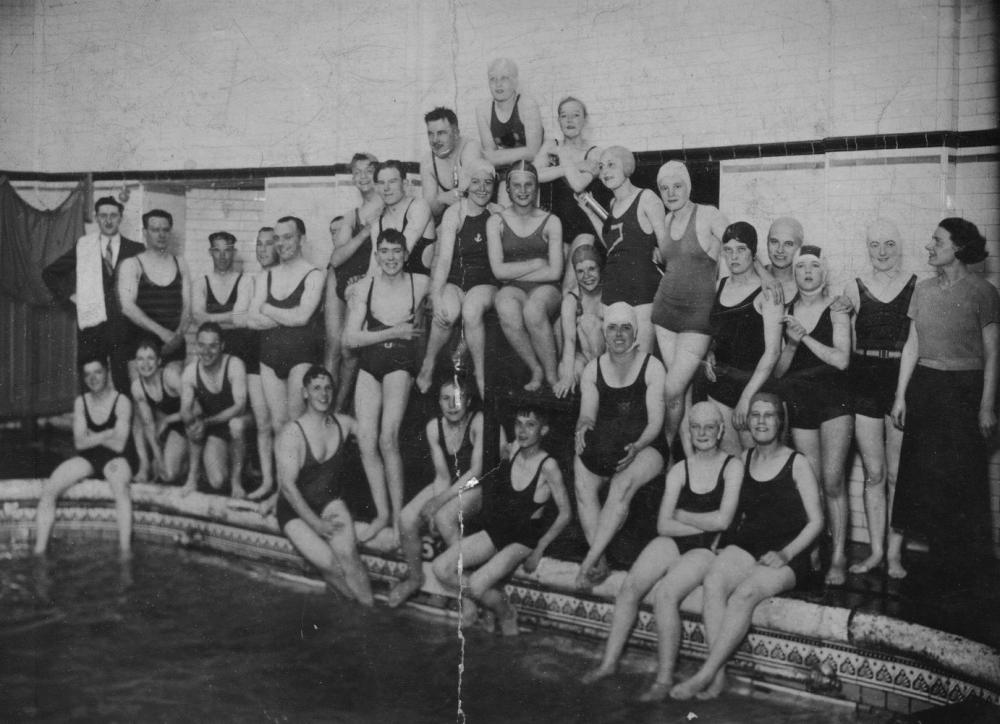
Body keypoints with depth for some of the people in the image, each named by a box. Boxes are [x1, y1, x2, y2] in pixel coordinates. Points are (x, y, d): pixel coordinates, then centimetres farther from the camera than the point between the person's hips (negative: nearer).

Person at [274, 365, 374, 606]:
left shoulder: (343, 423, 0)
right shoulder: (292, 433, -16)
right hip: (295, 510, -3)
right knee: (330, 564, -23)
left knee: (348, 554, -24)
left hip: (329, 502, 3)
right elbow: (287, 485, -19)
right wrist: (316, 523, -21)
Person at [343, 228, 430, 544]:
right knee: (366, 440, -5)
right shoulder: (365, 287, -2)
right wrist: (393, 332, -11)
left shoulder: (422, 284, -6)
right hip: (369, 366, 3)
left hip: (401, 363, -3)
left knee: (388, 438, -18)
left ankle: (398, 513, -6)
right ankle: (382, 512, 9)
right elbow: (349, 338, -5)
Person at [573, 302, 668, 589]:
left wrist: (636, 447, -24)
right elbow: (587, 414, 4)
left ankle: (589, 560, -35)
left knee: (623, 484, -34)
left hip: (644, 445, -3)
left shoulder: (652, 367, 0)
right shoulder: (592, 370, 11)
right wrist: (583, 426, -21)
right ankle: (599, 561, -32)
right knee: (582, 484, -28)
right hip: (602, 444, 3)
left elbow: (656, 421, -6)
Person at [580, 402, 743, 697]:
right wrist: (704, 524, -7)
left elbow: (723, 520, -10)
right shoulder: (679, 470, 11)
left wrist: (680, 515, -1)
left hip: (707, 550, -4)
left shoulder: (732, 466, 0)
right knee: (629, 587, -18)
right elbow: (663, 525, 4)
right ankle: (609, 662, -10)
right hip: (673, 542, 5)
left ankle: (665, 678, -19)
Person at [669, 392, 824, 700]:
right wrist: (718, 536, 0)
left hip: (787, 554, -3)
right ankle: (718, 674, -35)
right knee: (713, 579, -29)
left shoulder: (797, 463, 4)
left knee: (745, 593, -32)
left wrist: (785, 554, -11)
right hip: (745, 547, 3)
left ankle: (705, 674, -31)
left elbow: (816, 521, 2)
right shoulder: (742, 460, 15)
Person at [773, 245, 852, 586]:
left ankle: (839, 556, 1)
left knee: (832, 481, -7)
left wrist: (805, 337, -15)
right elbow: (777, 371, 6)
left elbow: (841, 359, -13)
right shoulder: (785, 312, 6)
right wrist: (791, 344, -12)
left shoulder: (836, 309, -2)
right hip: (799, 403, 3)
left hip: (834, 401, -3)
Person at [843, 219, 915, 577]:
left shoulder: (917, 288, -1)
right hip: (865, 383, 2)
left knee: (897, 474, 4)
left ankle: (895, 553, 14)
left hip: (903, 382, -2)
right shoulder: (854, 290, 5)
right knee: (873, 474, 7)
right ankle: (875, 550, 17)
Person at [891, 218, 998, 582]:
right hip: (924, 386, 5)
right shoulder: (923, 289, 8)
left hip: (964, 388, -5)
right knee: (924, 473, 5)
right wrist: (901, 395, 8)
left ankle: (964, 565, 13)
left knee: (963, 476, 0)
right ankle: (940, 555, 18)